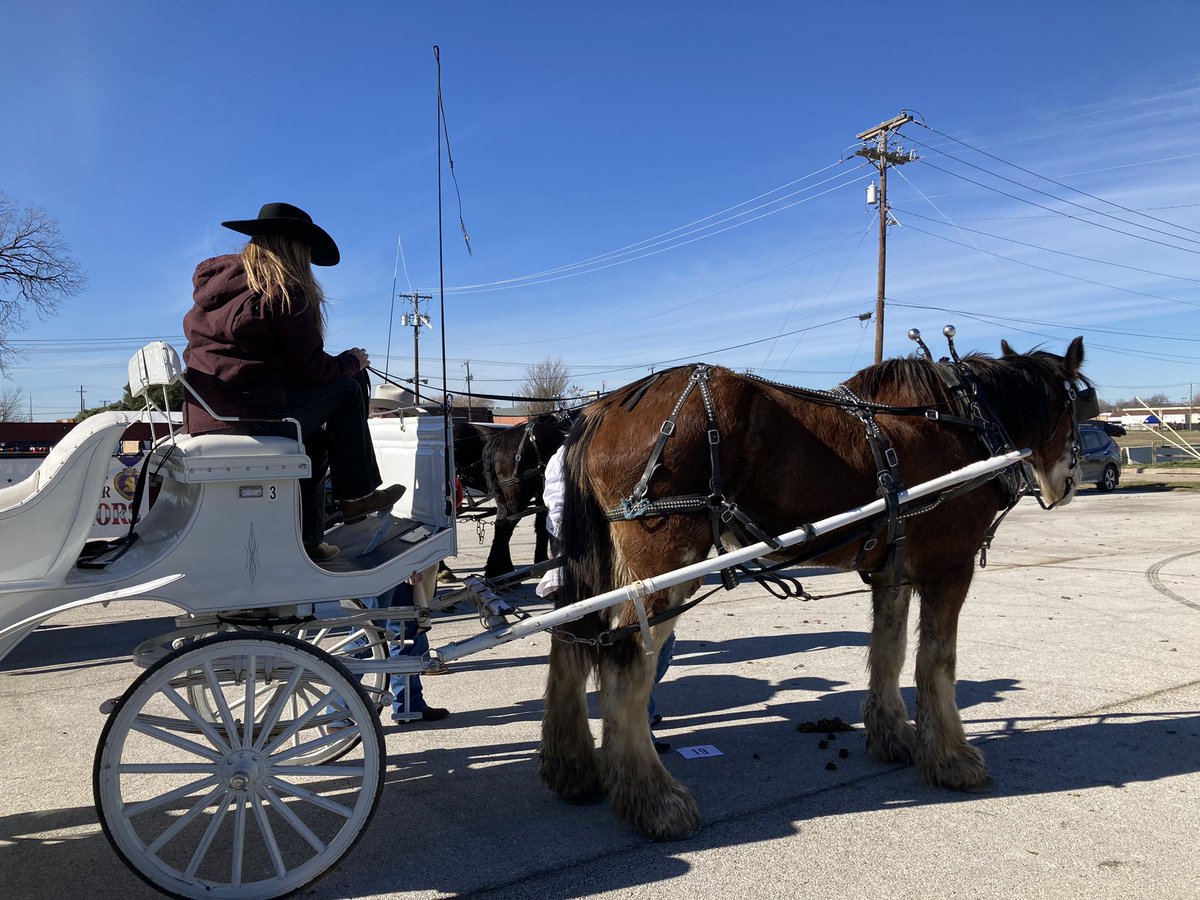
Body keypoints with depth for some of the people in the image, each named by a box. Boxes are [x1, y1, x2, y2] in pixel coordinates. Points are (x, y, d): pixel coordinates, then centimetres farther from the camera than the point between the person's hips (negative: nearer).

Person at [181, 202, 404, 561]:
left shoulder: (212, 278, 17)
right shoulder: (284, 291, -7)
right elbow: (311, 368, -7)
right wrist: (352, 361, 13)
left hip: (200, 418, 9)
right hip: (253, 416, -9)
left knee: (315, 437, 27)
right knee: (348, 389, 6)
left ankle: (308, 537, 24)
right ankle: (356, 495, 11)